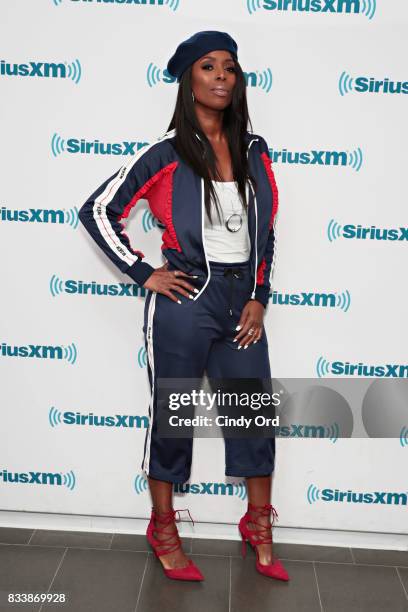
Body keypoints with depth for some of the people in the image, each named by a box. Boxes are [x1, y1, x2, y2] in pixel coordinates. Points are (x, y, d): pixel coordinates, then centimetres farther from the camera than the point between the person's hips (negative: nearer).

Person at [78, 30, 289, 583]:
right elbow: (97, 211, -5)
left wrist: (259, 298, 4)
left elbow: (266, 229, 13)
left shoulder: (254, 151, 7)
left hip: (243, 300, 5)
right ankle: (164, 529, 29)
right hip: (186, 301, -4)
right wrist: (144, 274, -8)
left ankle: (259, 529, 31)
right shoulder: (166, 154, -7)